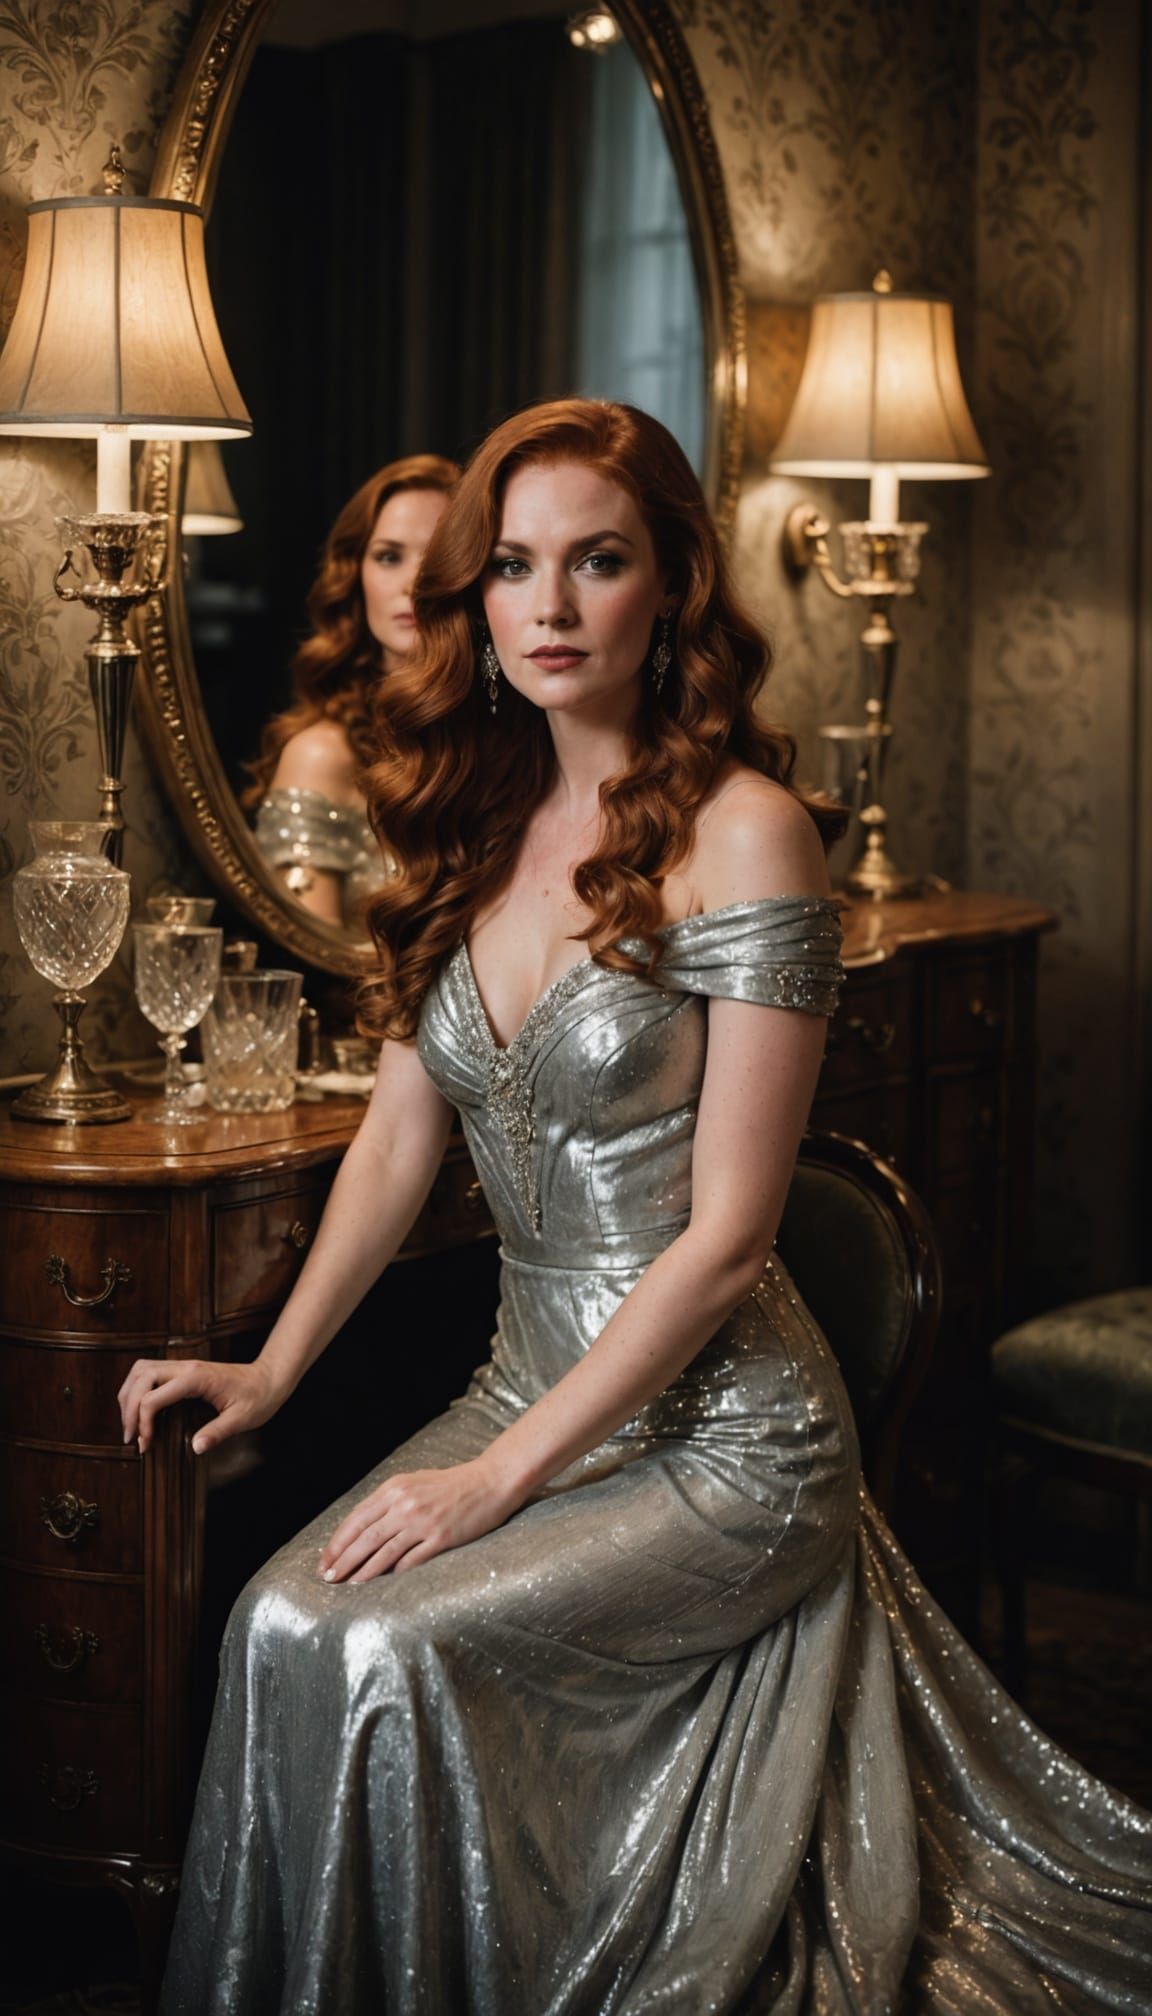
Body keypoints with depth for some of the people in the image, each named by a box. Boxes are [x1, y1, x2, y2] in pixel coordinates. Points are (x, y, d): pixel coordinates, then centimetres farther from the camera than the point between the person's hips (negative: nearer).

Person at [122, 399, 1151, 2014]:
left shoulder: (741, 831, -15)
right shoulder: (478, 823, 7)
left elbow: (725, 1236, -17)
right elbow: (399, 1136, 12)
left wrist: (504, 1474, -17)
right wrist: (274, 1369, 1)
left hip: (720, 1433, -6)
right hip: (531, 1385, 6)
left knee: (380, 1644, -23)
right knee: (278, 1619, -18)